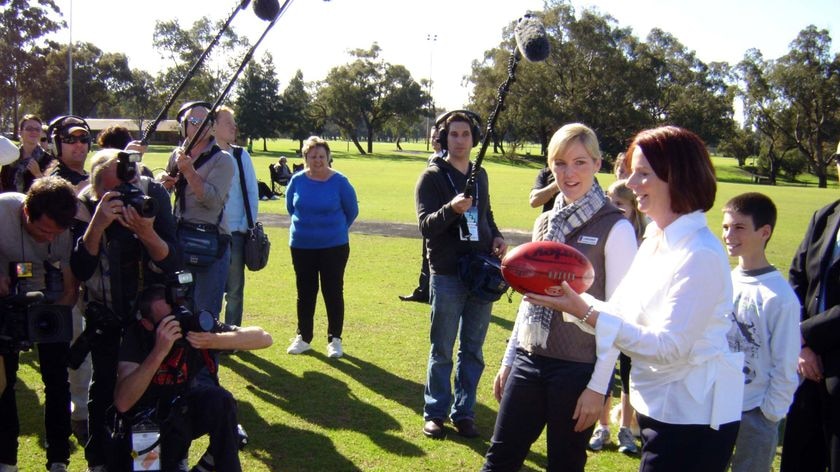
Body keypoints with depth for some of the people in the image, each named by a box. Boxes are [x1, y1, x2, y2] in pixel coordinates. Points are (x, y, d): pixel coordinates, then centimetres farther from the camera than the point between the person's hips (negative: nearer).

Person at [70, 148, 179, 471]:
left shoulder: (153, 195, -19)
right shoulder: (84, 206, -19)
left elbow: (171, 263, -20)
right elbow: (81, 271, -25)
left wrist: (146, 232, -38)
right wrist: (96, 225, -40)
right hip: (105, 311, 0)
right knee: (104, 385, 0)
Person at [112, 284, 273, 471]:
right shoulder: (137, 335, -22)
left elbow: (264, 338, -23)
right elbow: (122, 403, -34)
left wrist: (213, 341, -38)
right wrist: (159, 351, -43)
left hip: (189, 408, 1)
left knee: (219, 400, -29)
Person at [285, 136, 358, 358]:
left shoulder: (339, 181, -10)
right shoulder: (297, 181, -3)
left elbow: (352, 211, 2)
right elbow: (290, 207, 15)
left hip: (334, 247, -3)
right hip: (302, 246, 3)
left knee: (333, 292, 3)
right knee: (305, 292, 11)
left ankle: (335, 339, 14)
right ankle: (303, 337, 23)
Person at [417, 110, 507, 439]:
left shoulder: (480, 175, 11)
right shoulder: (432, 177, -6)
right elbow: (426, 225, -14)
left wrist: (497, 238, 2)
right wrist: (452, 209, -33)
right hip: (447, 276, -5)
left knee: (473, 350, 10)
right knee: (442, 350, 5)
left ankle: (463, 413, 21)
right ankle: (435, 413, 18)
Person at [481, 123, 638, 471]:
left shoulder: (615, 228, -10)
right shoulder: (545, 223, 8)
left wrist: (599, 385, -13)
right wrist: (509, 360, 15)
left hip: (578, 370, -5)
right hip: (529, 362, 6)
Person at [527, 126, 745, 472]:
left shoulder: (700, 255, -22)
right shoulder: (656, 240, 6)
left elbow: (670, 347, -25)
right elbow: (622, 312, 8)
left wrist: (586, 312, -28)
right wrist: (572, 297, -6)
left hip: (691, 420, -8)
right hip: (659, 407, 8)